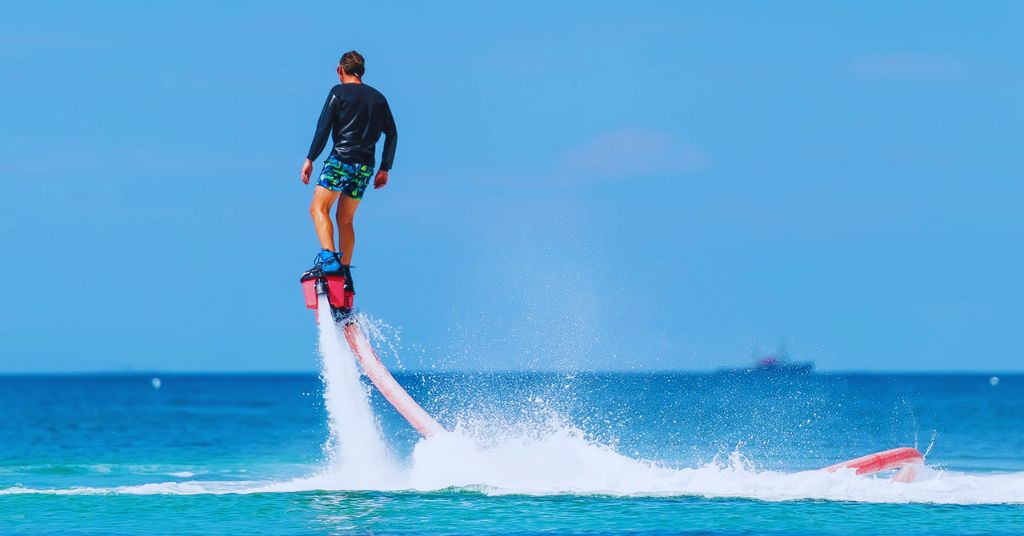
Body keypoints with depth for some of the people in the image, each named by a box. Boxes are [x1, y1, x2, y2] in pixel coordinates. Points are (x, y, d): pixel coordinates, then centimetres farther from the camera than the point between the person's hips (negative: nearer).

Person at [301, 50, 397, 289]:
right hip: (365, 166, 6)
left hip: (342, 159, -6)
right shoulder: (378, 98, 17)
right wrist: (385, 169, 18)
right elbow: (392, 134, 14)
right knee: (345, 219, 15)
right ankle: (345, 272, 10)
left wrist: (310, 159, -4)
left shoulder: (339, 92, 0)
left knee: (319, 208, -9)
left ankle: (329, 257, -31)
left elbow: (324, 127, -7)